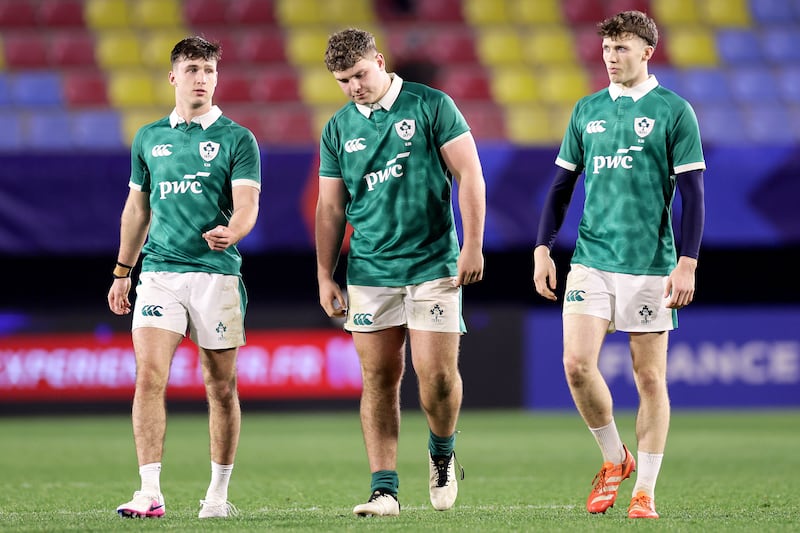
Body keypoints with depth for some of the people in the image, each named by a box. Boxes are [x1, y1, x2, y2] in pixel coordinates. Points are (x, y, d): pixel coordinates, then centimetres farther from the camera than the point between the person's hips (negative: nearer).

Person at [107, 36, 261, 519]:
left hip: (217, 273, -2)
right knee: (149, 376, -13)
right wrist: (122, 272, 20)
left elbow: (247, 204, -8)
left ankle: (219, 493, 16)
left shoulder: (237, 139, 2)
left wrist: (231, 232, -30)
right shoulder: (149, 139, 13)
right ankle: (150, 493, -15)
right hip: (159, 273, 2)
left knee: (221, 387, 4)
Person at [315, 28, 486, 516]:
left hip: (433, 265, -3)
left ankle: (443, 456, 19)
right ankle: (385, 489, 1)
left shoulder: (431, 106, -1)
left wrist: (473, 244, -9)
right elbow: (330, 209, 14)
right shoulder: (338, 129, 9)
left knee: (437, 374, -9)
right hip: (369, 271, 3)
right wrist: (325, 276, 9)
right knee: (379, 378, -1)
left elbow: (469, 174, -3)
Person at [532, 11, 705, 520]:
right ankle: (614, 459, 12)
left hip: (650, 265, -3)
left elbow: (693, 192, -4)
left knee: (650, 378, 1)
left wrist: (687, 264, -11)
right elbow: (562, 184, 16)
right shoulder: (587, 110, 11)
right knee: (577, 363, -11)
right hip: (591, 261, 3)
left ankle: (644, 491, 9)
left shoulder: (673, 111, -2)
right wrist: (543, 249, 7)